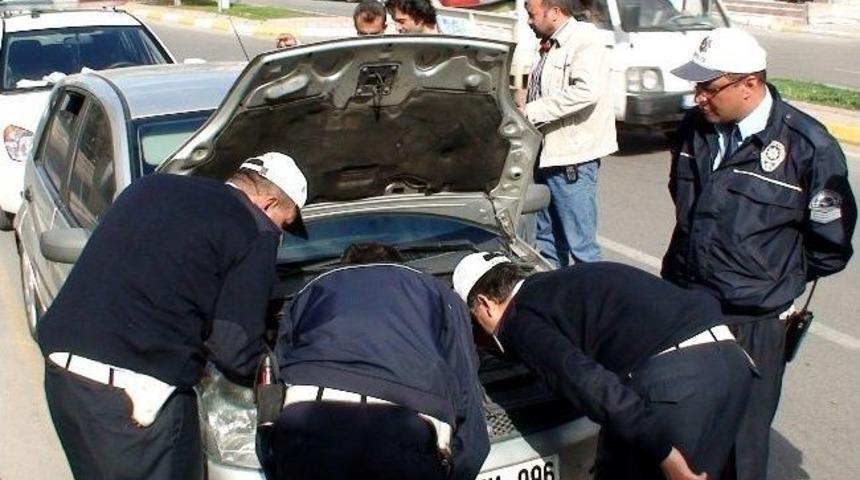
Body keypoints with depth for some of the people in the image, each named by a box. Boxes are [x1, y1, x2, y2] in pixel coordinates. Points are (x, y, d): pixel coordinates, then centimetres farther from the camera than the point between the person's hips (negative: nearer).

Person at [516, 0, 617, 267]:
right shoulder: (551, 46, 16)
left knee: (581, 245, -4)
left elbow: (587, 91, -27)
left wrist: (532, 111, -21)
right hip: (547, 155, 9)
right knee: (548, 242, 17)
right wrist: (526, 100, 7)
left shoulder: (585, 38, -12)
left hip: (573, 157, -9)